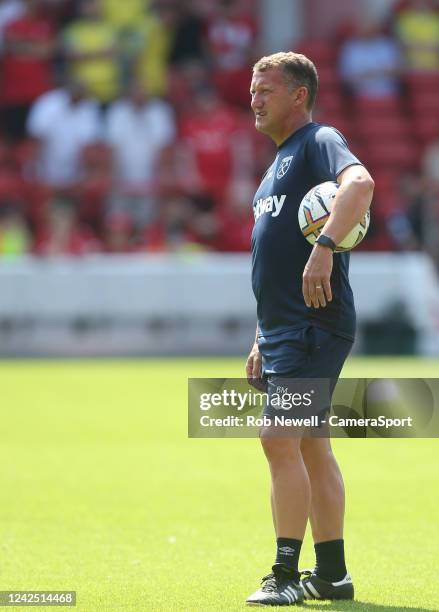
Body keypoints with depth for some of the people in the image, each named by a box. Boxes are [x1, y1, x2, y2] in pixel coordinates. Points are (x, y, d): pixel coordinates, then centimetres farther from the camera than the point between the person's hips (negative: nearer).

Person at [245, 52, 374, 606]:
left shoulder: (319, 142, -7)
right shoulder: (280, 160, 22)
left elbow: (360, 183, -31)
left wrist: (325, 248, -40)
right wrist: (263, 341, 24)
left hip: (313, 326, -10)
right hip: (285, 329, 10)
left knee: (280, 437, -15)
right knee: (310, 446, 11)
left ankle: (286, 575, -13)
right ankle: (331, 574, 16)